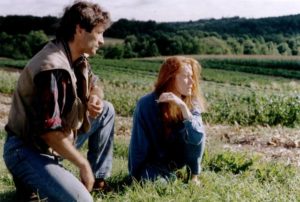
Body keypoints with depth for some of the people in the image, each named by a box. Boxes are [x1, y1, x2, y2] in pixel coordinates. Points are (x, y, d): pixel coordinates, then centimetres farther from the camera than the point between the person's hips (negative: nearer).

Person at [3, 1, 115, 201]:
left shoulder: (78, 58, 1)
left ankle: (98, 179, 14)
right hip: (27, 151, -9)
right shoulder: (54, 68, -28)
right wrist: (84, 164, -17)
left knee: (107, 111, 10)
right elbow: (49, 131, -30)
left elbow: (93, 83, 20)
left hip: (57, 140, 10)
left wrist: (95, 99, -7)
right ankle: (31, 180, 0)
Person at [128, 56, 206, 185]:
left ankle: (193, 175, -5)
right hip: (150, 163, -3)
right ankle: (169, 176, 3)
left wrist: (183, 107, -37)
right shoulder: (146, 104, -23)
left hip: (174, 159, 3)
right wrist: (140, 176, -17)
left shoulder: (192, 103, -13)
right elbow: (138, 146, -18)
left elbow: (197, 138, -29)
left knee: (194, 134, -24)